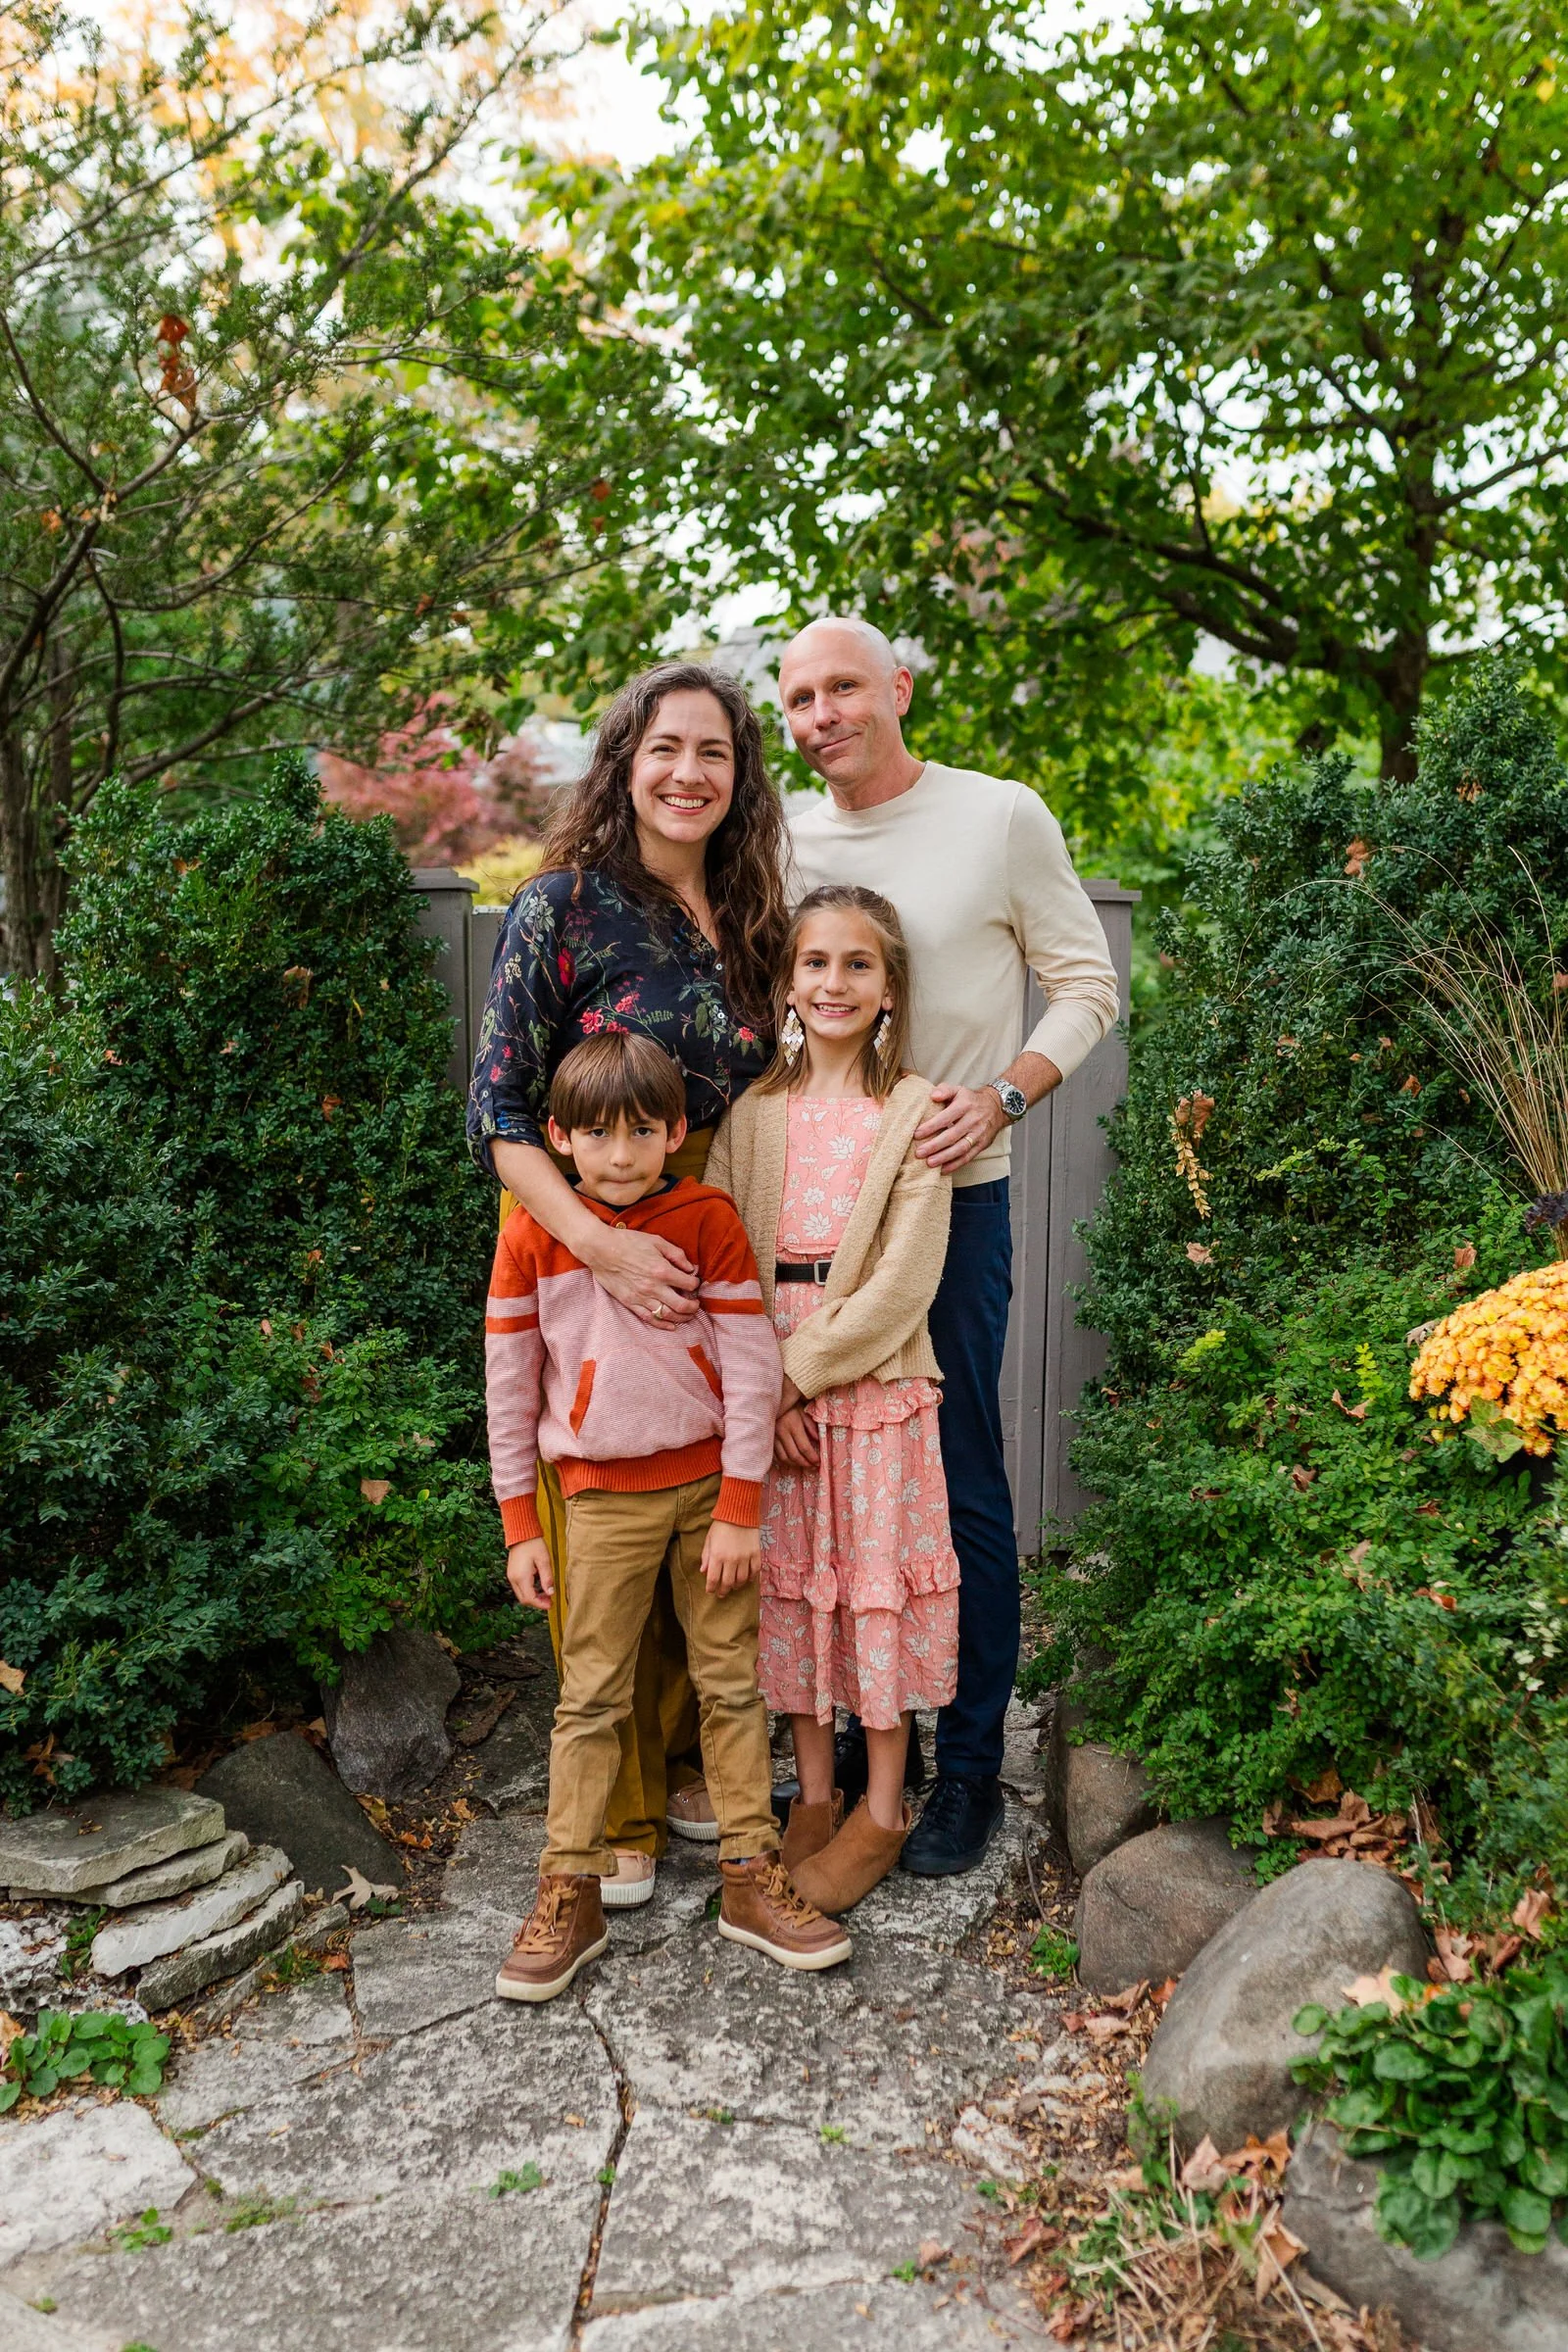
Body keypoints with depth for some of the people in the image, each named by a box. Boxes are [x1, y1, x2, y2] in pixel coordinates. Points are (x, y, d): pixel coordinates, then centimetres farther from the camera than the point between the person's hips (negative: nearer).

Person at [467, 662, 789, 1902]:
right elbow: (499, 1114, -12)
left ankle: (684, 1762, 32)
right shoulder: (566, 906, -8)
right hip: (584, 1248, -5)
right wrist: (605, 1246, -24)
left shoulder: (746, 918, 8)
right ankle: (618, 1811, 22)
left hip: (713, 1259, 5)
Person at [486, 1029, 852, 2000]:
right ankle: (571, 1895, 17)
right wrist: (520, 1526, 1)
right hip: (604, 1494, 0)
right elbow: (510, 1381, 0)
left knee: (733, 1682, 9)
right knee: (591, 1695, 5)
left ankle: (752, 1879, 20)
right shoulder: (532, 1233, -5)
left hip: (709, 1483, 1)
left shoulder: (710, 1217, -7)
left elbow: (752, 1364, -6)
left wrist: (739, 1510, -7)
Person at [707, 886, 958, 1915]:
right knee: (787, 1582, 10)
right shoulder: (753, 1111, 6)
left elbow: (902, 1285, -12)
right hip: (767, 1392, 4)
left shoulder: (915, 1112, -6)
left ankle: (882, 1811, 21)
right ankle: (816, 1793, 27)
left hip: (873, 1384, -3)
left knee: (875, 1583, 4)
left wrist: (800, 1370, -14)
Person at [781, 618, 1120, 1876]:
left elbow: (1085, 985, 0)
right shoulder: (782, 840, 9)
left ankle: (970, 1764, 16)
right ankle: (867, 1730, 28)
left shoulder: (1002, 816, -3)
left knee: (960, 1485, 1)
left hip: (951, 1195, -4)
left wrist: (1002, 1095, -16)